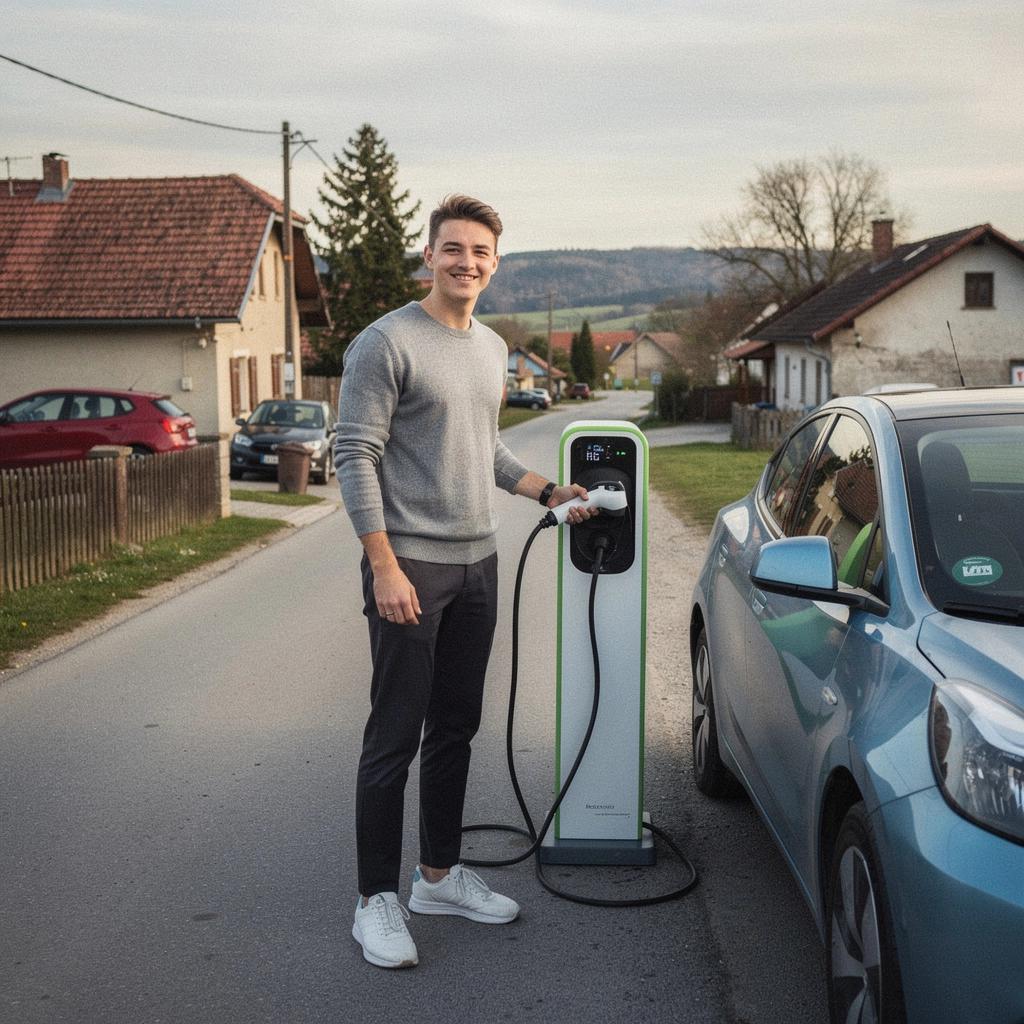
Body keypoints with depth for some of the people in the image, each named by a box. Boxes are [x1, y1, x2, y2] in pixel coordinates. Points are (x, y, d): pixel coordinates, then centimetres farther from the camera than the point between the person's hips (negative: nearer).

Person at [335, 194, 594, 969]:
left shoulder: (493, 348, 14)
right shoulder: (387, 343, -10)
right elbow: (355, 456, -14)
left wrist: (548, 492, 13)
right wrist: (384, 566, -19)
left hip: (477, 564, 8)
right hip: (411, 566, -7)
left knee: (455, 729, 14)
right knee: (396, 737, -2)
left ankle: (440, 875, 27)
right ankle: (377, 899, 8)